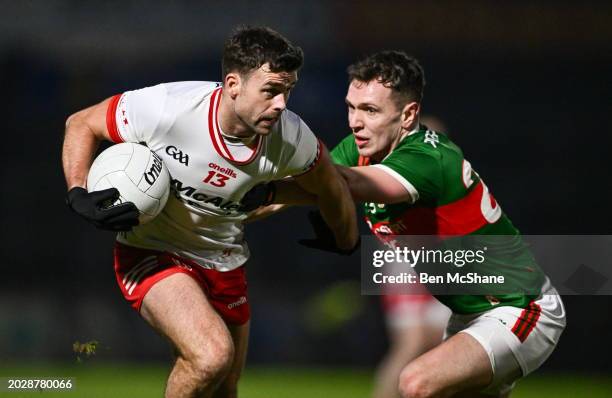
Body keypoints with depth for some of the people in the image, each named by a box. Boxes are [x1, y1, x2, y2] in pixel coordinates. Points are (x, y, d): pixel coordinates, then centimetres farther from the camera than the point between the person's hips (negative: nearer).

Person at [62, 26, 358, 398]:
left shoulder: (291, 138, -17)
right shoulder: (166, 107, -28)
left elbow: (330, 186, 5)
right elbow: (81, 124, -11)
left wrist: (348, 245, 21)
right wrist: (79, 195, -25)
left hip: (224, 263, 5)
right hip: (152, 252, -5)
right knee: (212, 355, -30)